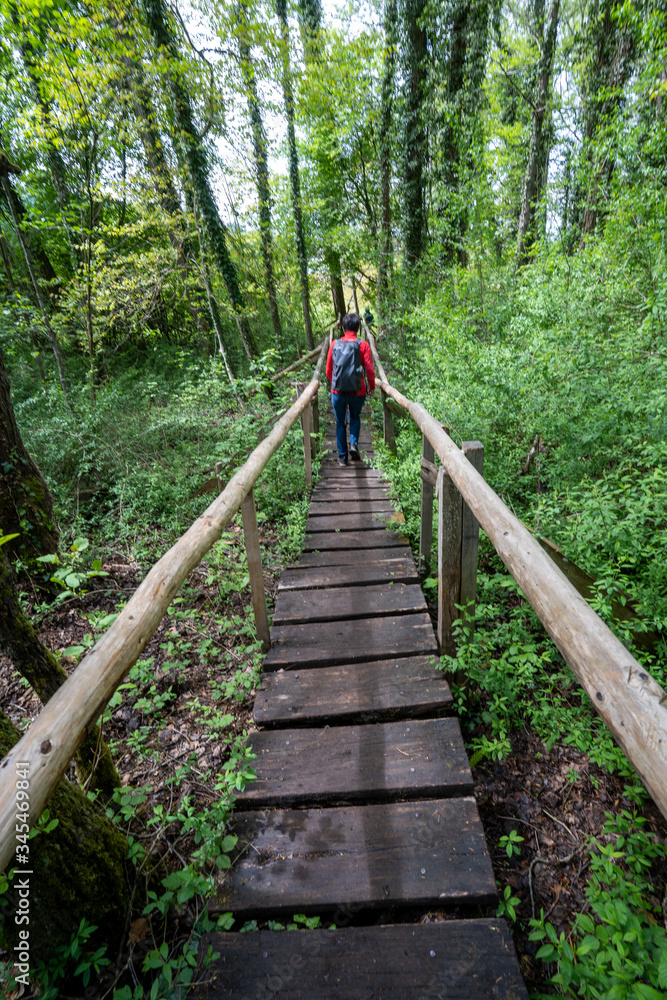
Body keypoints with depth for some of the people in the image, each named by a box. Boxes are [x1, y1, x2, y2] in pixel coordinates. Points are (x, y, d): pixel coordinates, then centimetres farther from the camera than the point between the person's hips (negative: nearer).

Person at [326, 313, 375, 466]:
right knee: (355, 418, 25)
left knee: (340, 423, 14)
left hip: (338, 392, 1)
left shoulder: (335, 344, -1)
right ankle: (354, 443, 2)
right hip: (357, 392, 0)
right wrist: (371, 386, 9)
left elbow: (328, 370, 5)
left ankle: (342, 456, 17)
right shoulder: (363, 345, -7)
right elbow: (370, 369, -8)